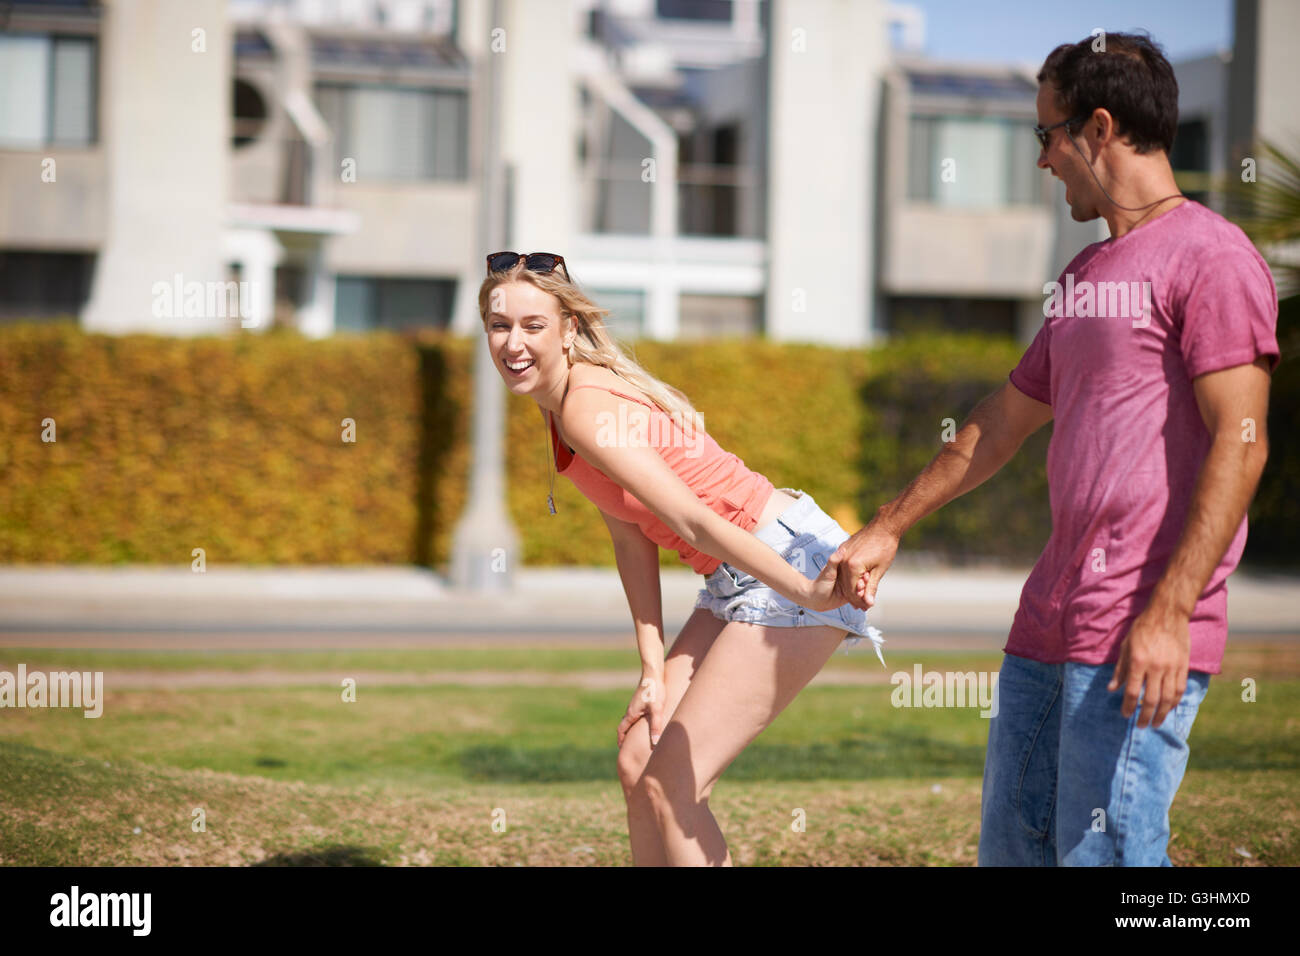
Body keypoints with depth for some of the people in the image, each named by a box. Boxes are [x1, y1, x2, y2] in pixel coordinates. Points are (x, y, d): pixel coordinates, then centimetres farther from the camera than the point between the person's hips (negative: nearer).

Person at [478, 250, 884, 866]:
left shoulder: (587, 411, -20)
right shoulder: (559, 404, 8)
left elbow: (692, 521, -28)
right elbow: (631, 538, 9)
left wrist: (805, 592, -35)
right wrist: (653, 668, 5)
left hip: (788, 565, -9)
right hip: (736, 582, 10)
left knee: (671, 784, -9)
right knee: (637, 762, 11)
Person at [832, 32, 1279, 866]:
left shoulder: (1211, 258, -8)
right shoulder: (1085, 275, 21)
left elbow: (1240, 444, -16)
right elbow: (1005, 422, 30)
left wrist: (1169, 613, -23)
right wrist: (888, 530, 32)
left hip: (1142, 640, -9)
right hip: (1048, 626, 9)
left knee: (1101, 853, -11)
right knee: (1012, 847, 10)